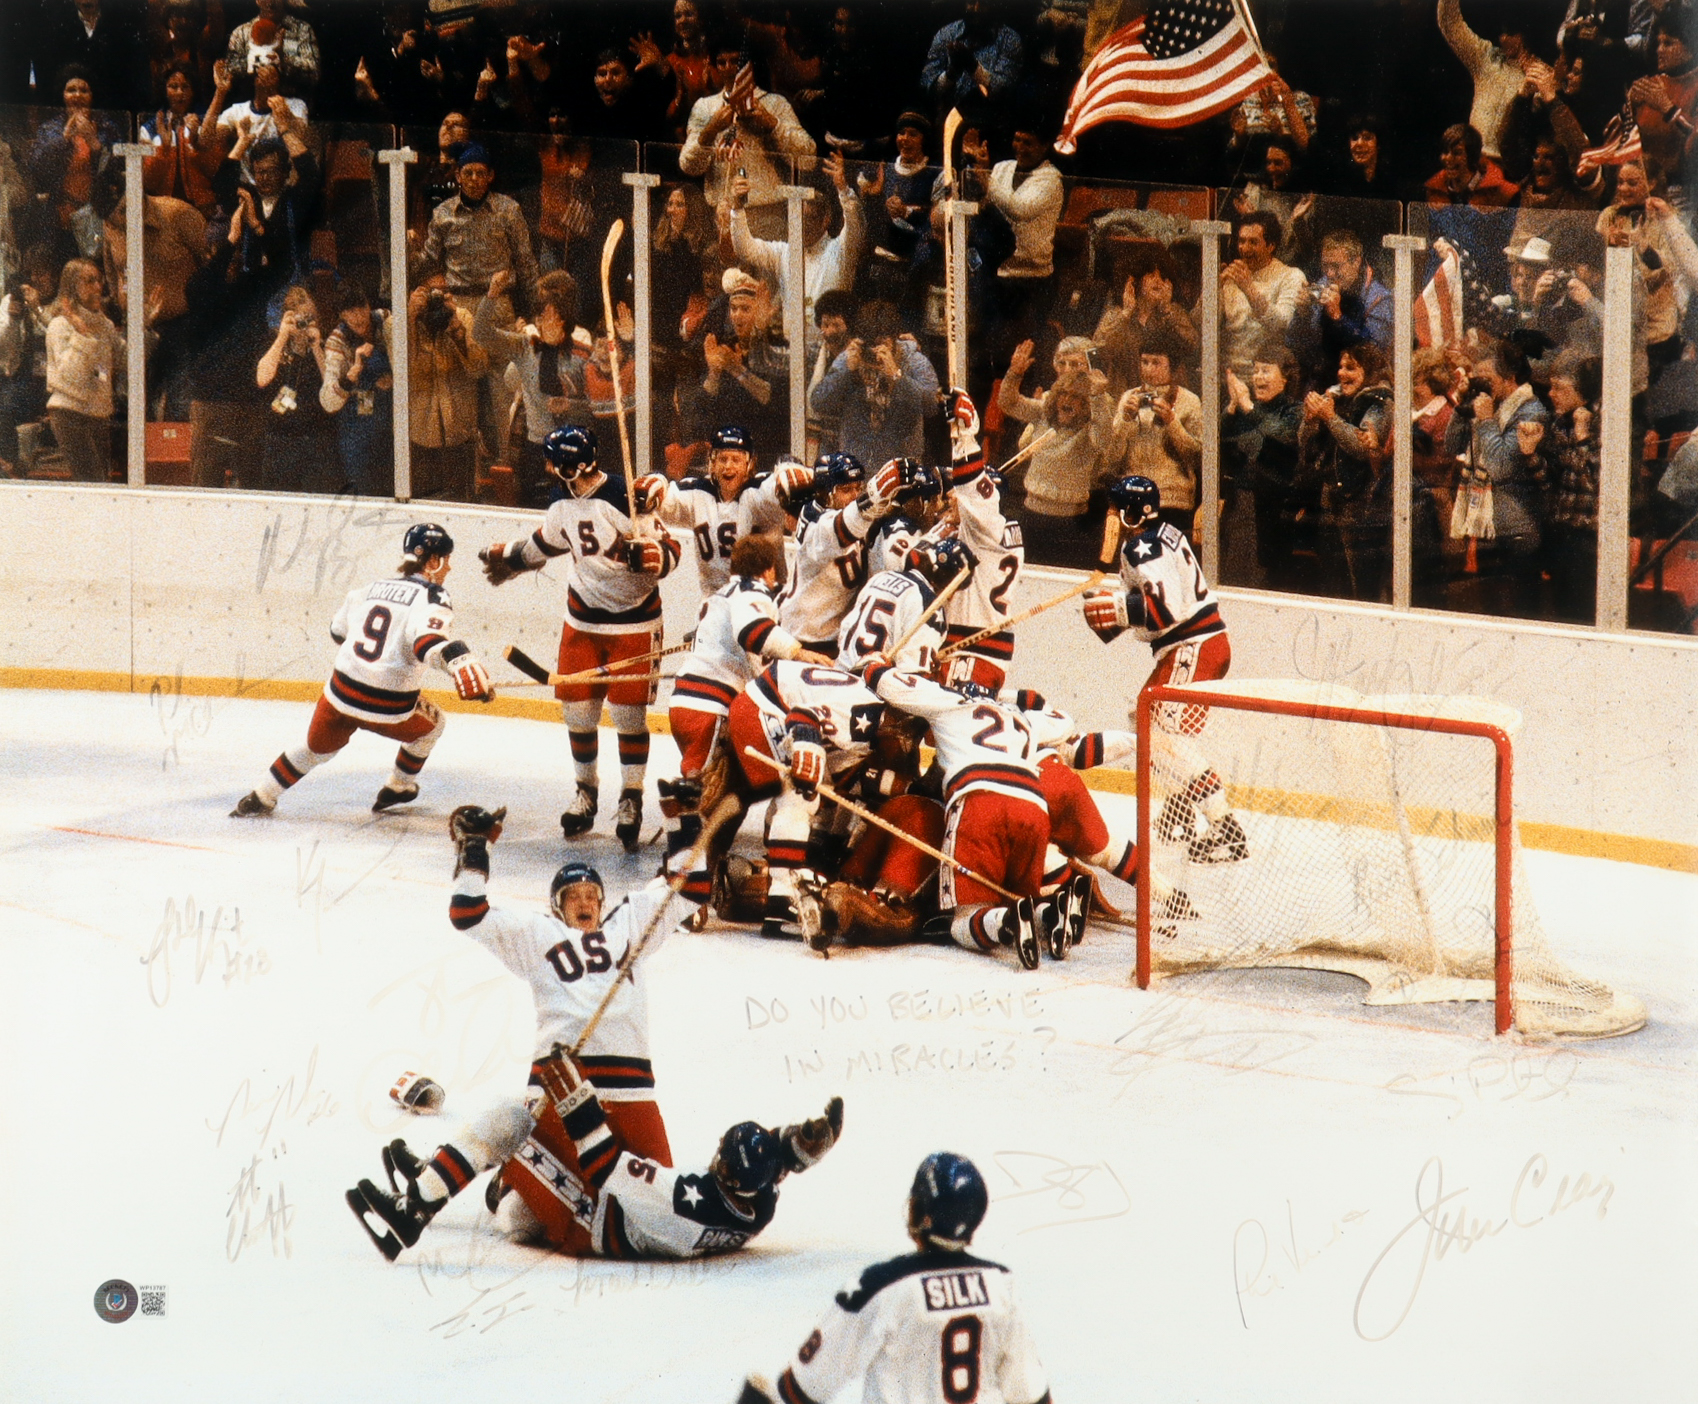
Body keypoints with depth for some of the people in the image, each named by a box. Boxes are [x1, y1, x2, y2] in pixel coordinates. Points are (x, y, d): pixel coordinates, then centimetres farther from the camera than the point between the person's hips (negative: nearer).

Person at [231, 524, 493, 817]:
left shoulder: (373, 588, 13)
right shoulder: (432, 597, -7)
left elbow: (338, 630, 27)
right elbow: (429, 639, -29)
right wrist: (462, 663, -46)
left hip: (340, 694, 5)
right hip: (389, 710, -5)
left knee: (317, 748, 30)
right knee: (433, 724, 28)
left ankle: (260, 799, 35)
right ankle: (398, 788, 38)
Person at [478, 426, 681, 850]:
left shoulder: (625, 498, -20)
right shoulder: (564, 509, 3)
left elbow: (668, 549, -20)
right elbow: (541, 545, 23)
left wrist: (651, 556, -41)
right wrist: (506, 557, 37)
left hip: (633, 621, -6)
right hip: (583, 619, 6)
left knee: (628, 713, -5)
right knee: (578, 710, 5)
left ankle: (630, 800, 8)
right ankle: (586, 792, 23)